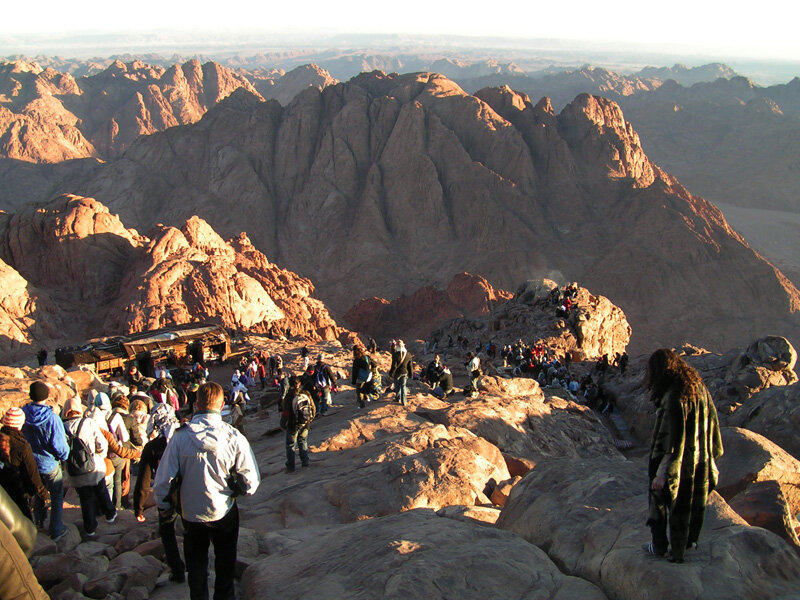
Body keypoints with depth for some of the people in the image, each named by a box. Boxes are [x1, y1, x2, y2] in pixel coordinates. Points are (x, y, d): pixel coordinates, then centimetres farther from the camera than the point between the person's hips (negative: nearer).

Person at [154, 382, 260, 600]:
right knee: (225, 567, 23)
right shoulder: (234, 437, -21)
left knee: (196, 568, 23)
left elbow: (163, 480, -13)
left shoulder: (180, 437, -18)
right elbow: (250, 481, -17)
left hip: (191, 514, 1)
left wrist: (165, 507, 7)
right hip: (224, 514, -1)